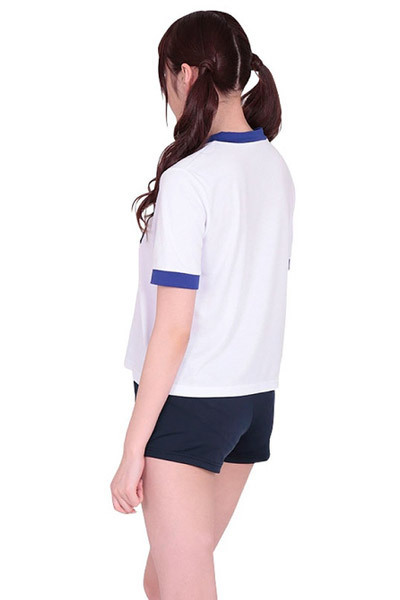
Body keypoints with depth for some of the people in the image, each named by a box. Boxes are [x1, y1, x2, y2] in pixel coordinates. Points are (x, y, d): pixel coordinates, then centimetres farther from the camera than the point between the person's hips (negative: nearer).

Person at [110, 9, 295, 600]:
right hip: (256, 397, 8)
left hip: (188, 403, -8)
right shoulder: (277, 169, 5)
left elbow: (172, 329, -18)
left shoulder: (186, 179, -17)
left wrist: (133, 449, -13)